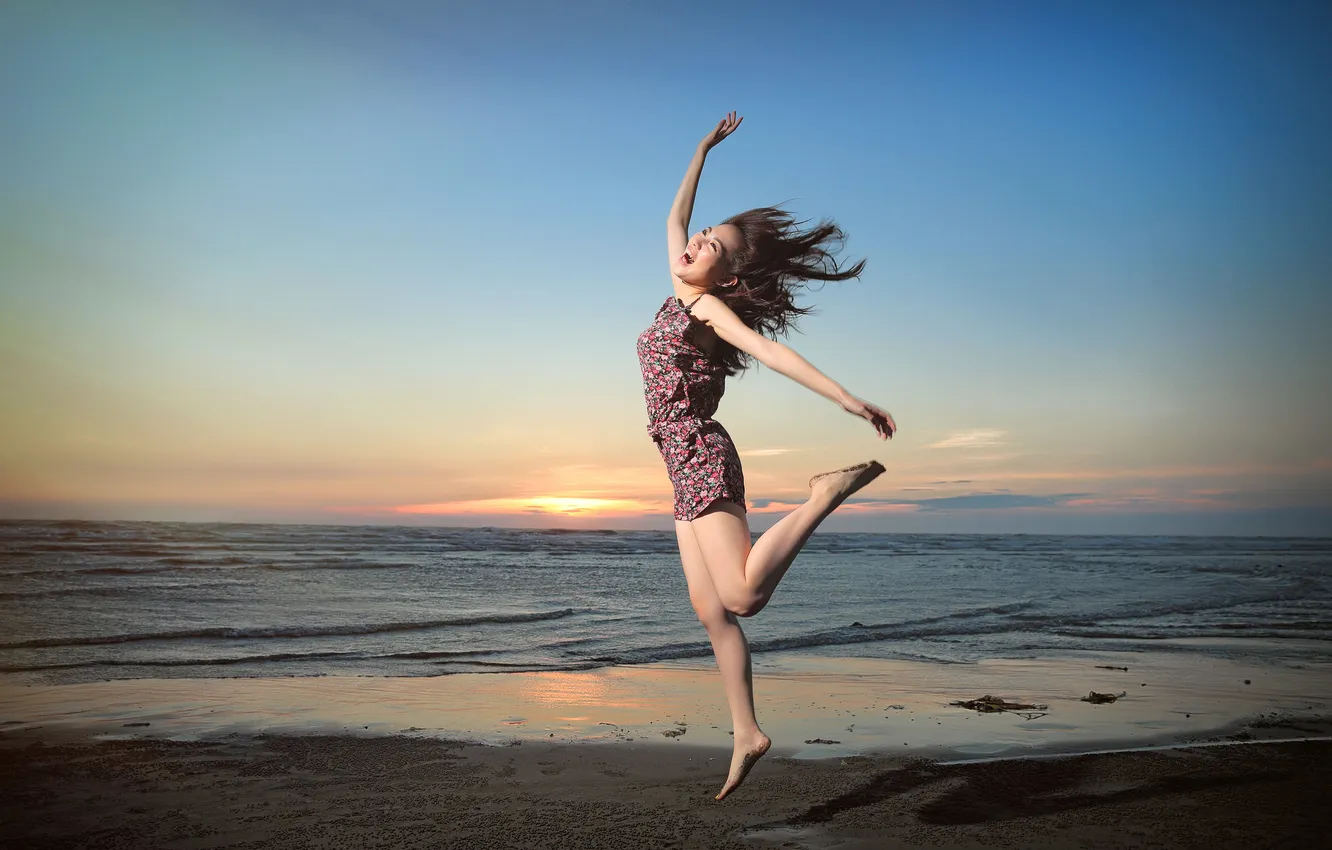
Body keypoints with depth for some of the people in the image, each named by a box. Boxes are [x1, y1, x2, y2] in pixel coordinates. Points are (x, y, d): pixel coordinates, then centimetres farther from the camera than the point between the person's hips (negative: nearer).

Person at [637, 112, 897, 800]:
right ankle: (747, 735, 11)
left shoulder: (710, 306, -6)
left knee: (742, 596, -25)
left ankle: (826, 494, -15)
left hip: (700, 454, -8)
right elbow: (675, 215, 29)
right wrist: (704, 147, 34)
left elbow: (771, 350, -18)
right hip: (688, 467, 8)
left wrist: (846, 399, -29)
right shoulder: (679, 291, 16)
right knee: (712, 612, 6)